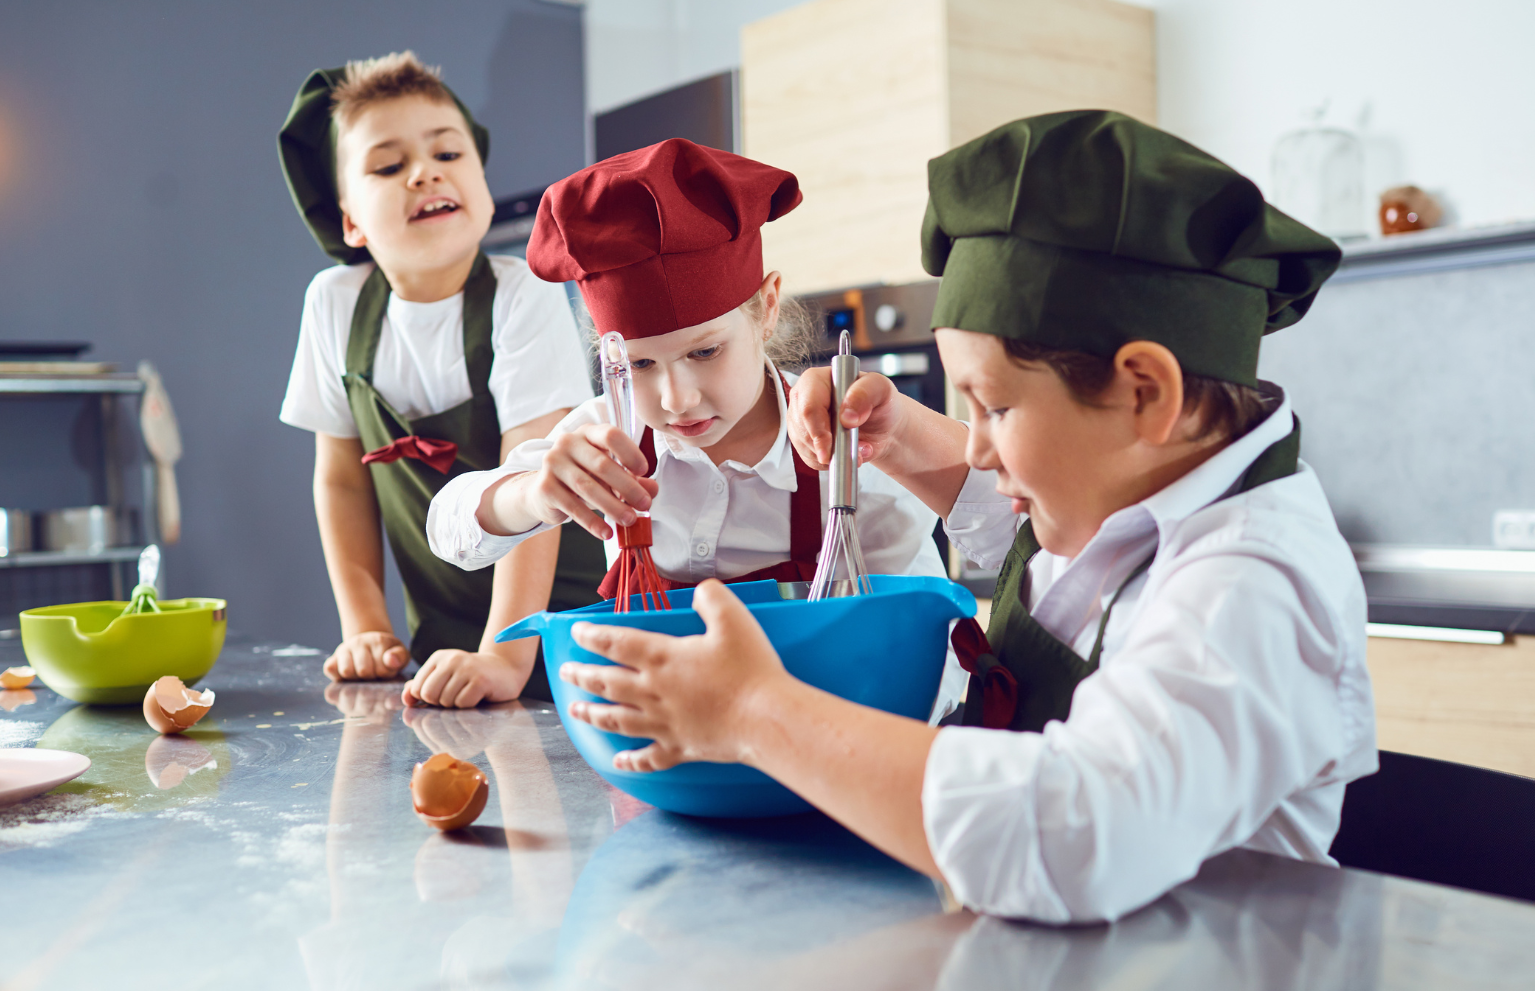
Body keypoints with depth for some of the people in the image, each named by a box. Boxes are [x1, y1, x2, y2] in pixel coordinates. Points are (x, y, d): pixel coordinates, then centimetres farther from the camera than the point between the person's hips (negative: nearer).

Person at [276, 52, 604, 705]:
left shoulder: (522, 298, -14)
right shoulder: (335, 304, -2)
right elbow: (342, 479, 7)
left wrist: (506, 655, -29)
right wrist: (365, 627, -1)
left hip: (561, 622, -3)